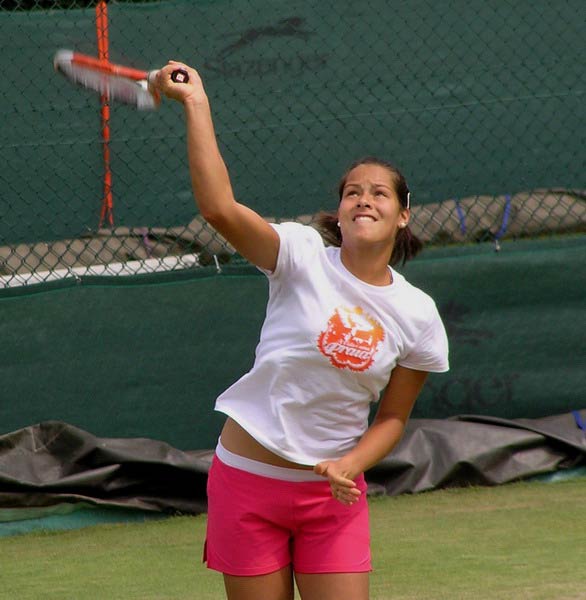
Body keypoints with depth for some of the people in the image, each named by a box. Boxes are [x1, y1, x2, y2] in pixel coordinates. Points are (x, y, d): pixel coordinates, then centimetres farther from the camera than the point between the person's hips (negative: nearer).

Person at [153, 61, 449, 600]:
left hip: (333, 494, 2)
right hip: (248, 478, -2)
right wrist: (196, 105, -26)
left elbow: (393, 416, 7)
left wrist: (350, 465, -12)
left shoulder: (418, 315, 0)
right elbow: (220, 207, -24)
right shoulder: (304, 257, -9)